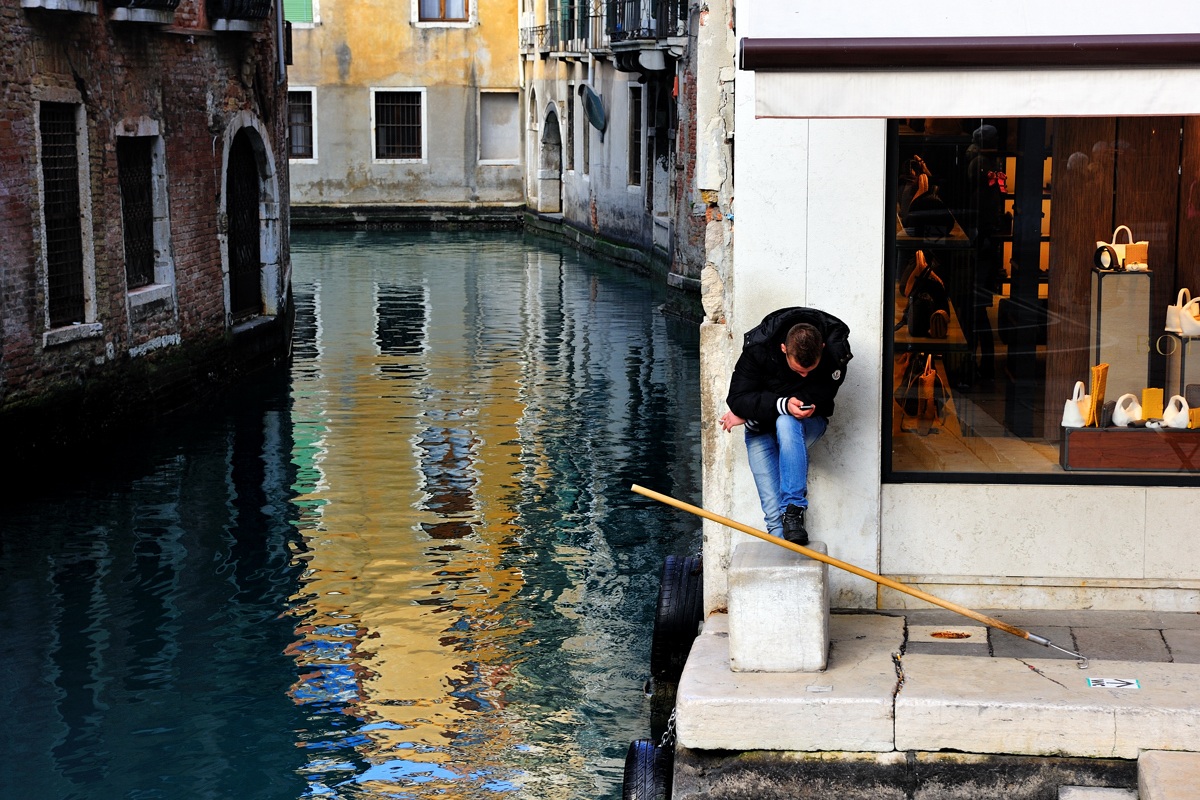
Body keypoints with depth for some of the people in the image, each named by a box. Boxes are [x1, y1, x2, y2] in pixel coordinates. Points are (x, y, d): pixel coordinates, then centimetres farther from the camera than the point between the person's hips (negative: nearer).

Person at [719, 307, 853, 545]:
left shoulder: (836, 349, -23)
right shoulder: (758, 347, -23)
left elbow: (818, 400, -20)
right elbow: (737, 399, -18)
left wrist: (749, 415, -18)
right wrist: (782, 405, -37)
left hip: (809, 422, 0)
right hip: (762, 428, 1)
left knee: (786, 425, -37)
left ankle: (793, 511, -37)